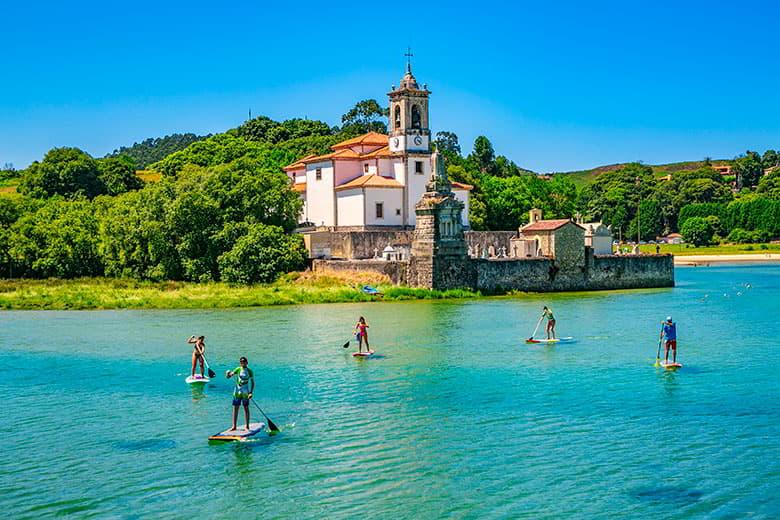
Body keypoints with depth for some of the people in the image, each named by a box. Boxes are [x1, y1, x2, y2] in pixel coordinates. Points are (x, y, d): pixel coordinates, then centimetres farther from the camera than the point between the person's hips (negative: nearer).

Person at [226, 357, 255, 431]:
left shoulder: (249, 371, -2)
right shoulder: (238, 369, 2)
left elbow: (252, 382, 0)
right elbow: (229, 376, -2)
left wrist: (251, 392, -9)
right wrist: (228, 374, -26)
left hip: (245, 392, -2)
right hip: (237, 391, 2)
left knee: (246, 408, 4)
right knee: (235, 408, 3)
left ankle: (247, 426, 12)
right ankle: (234, 426, 9)